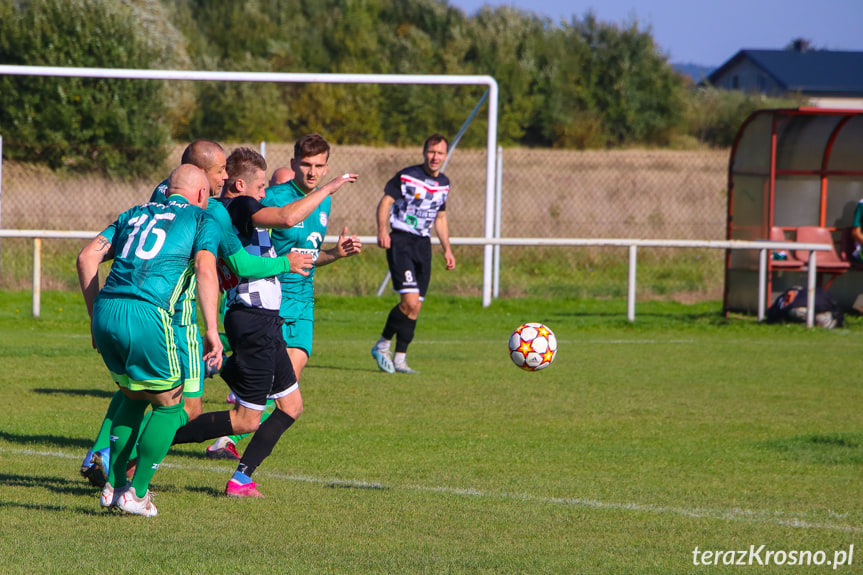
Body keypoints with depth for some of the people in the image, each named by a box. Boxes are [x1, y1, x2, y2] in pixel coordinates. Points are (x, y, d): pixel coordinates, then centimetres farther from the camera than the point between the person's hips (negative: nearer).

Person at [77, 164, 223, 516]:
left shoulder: (135, 213, 26)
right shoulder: (202, 218, 11)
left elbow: (87, 257, 17)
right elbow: (205, 269, -7)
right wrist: (212, 330, -10)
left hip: (105, 313, 6)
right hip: (146, 316, -6)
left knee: (135, 397, 26)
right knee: (169, 405, 12)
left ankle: (113, 486, 21)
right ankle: (136, 494, 8)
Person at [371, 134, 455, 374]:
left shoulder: (443, 183, 12)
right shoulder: (407, 176, -8)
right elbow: (385, 202, -9)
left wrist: (447, 249, 16)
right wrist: (382, 230, -25)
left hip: (423, 245, 6)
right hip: (401, 241, -6)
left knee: (415, 307, 4)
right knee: (410, 299, -18)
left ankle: (400, 359, 11)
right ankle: (382, 345, 0)